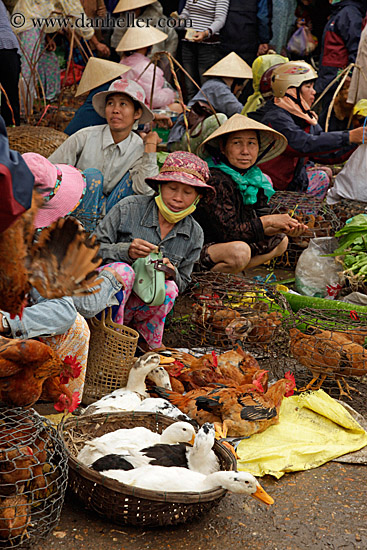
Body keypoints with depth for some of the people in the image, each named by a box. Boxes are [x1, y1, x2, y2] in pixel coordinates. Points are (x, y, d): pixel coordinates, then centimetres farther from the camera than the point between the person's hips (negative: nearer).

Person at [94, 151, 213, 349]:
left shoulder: (194, 234, 2)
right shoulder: (129, 208, -9)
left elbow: (182, 283, 9)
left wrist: (172, 272, -16)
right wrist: (125, 251, -26)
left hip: (143, 305, 3)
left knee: (168, 288, -30)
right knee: (123, 270, -34)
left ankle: (152, 349, -10)